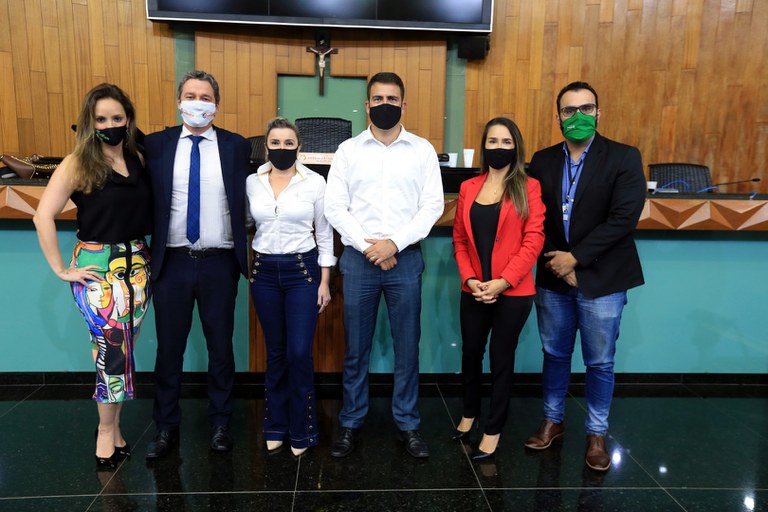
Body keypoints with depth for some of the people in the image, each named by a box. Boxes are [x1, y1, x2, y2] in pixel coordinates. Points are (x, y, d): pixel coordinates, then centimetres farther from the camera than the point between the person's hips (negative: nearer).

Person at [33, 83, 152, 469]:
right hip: (97, 267, -4)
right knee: (112, 351, -4)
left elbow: (150, 209, 12)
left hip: (138, 264, 4)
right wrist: (61, 269, -11)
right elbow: (44, 216, -13)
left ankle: (111, 426, 27)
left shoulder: (138, 159, 5)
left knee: (121, 351, 11)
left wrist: (147, 255, 2)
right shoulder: (78, 163, -7)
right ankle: (108, 431, 18)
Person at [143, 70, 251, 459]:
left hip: (219, 264, -1)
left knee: (220, 347, 11)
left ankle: (220, 423, 28)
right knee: (169, 348, 11)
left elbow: (246, 202, 1)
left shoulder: (236, 146, 1)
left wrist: (242, 255, -2)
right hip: (172, 262, 1)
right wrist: (149, 255, -2)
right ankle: (166, 427, 28)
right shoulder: (156, 145, 3)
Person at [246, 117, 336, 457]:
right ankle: (276, 425, 28)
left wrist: (325, 280, -2)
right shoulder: (252, 182, 2)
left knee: (299, 353, -4)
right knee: (275, 351, 11)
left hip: (303, 270, -2)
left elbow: (324, 233, 0)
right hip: (264, 271, 3)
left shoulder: (315, 182, -4)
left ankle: (301, 429, 15)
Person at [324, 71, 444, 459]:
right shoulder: (349, 150, 5)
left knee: (407, 347, 8)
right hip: (358, 259, 0)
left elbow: (432, 205, -2)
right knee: (356, 348, 9)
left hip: (405, 258, 0)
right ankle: (350, 422, 25)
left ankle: (407, 423, 24)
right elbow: (334, 206, -1)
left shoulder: (422, 150, 4)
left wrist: (394, 243, -13)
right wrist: (367, 245, -11)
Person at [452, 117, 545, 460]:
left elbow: (533, 241, -9)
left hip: (513, 292, -3)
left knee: (501, 359, 7)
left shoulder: (529, 188, -3)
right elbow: (459, 238, 6)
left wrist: (503, 282, -16)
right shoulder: (468, 188, 8)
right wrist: (469, 278, -7)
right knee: (470, 354, 15)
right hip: (474, 291, 4)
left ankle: (494, 430, 24)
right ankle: (469, 413, 38)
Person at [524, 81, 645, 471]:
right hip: (553, 278, 3)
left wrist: (575, 257, -16)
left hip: (601, 280, -2)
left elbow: (624, 218, -14)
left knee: (600, 363, 9)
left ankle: (597, 434, 27)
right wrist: (557, 264, -10)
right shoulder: (542, 161, 5)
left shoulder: (624, 158, -5)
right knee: (554, 355, 15)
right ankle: (553, 420, 34)